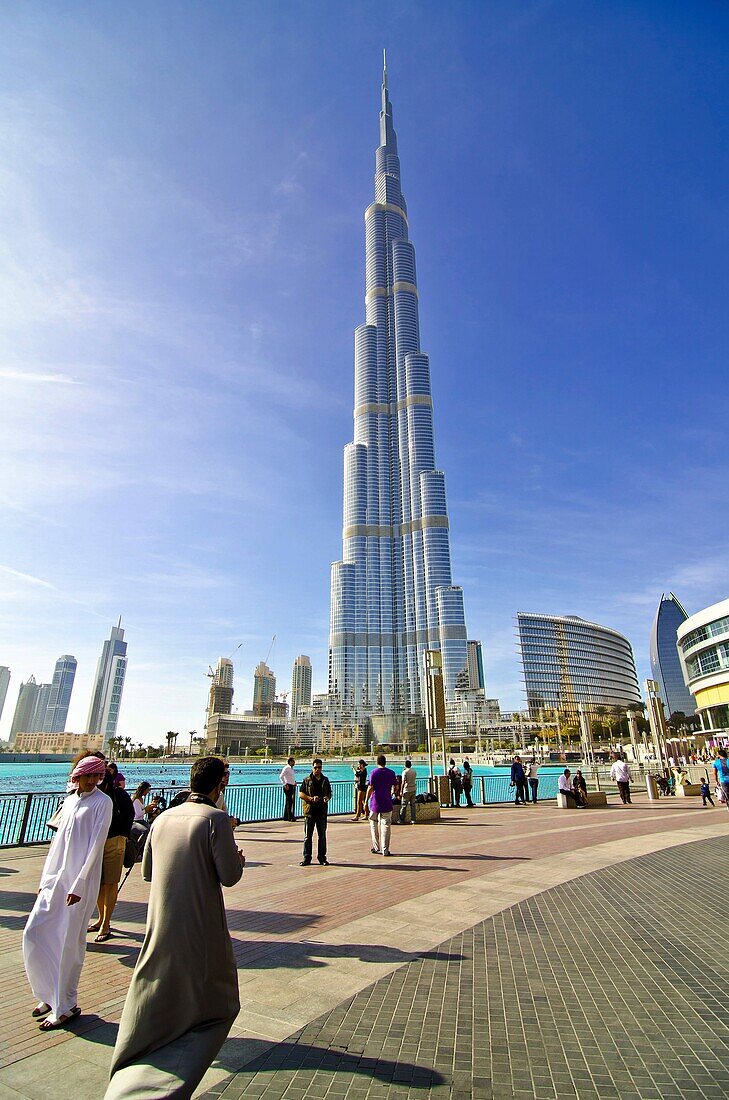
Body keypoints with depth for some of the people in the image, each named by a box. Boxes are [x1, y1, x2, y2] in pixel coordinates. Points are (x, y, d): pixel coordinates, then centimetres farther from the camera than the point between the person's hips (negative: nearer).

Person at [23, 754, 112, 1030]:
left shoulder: (102, 802, -10)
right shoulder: (69, 801, 11)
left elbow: (96, 844, -14)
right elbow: (57, 842, 16)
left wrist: (79, 885, -17)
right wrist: (45, 879, 12)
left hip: (81, 882, -7)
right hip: (56, 879, 7)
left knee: (70, 943, 1)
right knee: (33, 934, 7)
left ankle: (66, 1006, 20)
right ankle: (51, 994, 27)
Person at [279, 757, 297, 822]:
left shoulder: (292, 769, 16)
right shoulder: (286, 768, -11)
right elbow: (281, 776, -19)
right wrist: (285, 784, -20)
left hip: (292, 786, 9)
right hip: (288, 787, -9)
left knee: (288, 802, 12)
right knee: (289, 802, -8)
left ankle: (286, 817, 18)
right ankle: (290, 817, -6)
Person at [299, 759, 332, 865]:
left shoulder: (325, 780, 9)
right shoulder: (307, 780, 0)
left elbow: (329, 793, 17)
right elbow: (300, 794, -4)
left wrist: (327, 798, -6)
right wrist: (311, 798, -16)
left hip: (322, 811, 2)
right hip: (309, 811, -2)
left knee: (322, 836, 9)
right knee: (308, 836, 3)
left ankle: (322, 857, 19)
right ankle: (307, 858, 13)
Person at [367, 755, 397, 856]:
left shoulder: (373, 773, -5)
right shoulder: (391, 773, 3)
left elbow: (370, 788, -9)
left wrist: (366, 801, -2)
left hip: (375, 802, -1)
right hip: (387, 803, 1)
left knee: (374, 825, 15)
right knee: (386, 826, 3)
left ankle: (376, 847, 18)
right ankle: (385, 850, 2)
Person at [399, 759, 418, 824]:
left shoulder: (405, 772, -12)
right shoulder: (414, 771, 6)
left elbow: (403, 782, -15)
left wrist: (401, 791, -12)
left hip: (407, 790, -6)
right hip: (414, 789, 6)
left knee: (403, 805, 2)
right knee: (413, 805, 10)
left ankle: (402, 820, 5)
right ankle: (413, 820, 10)